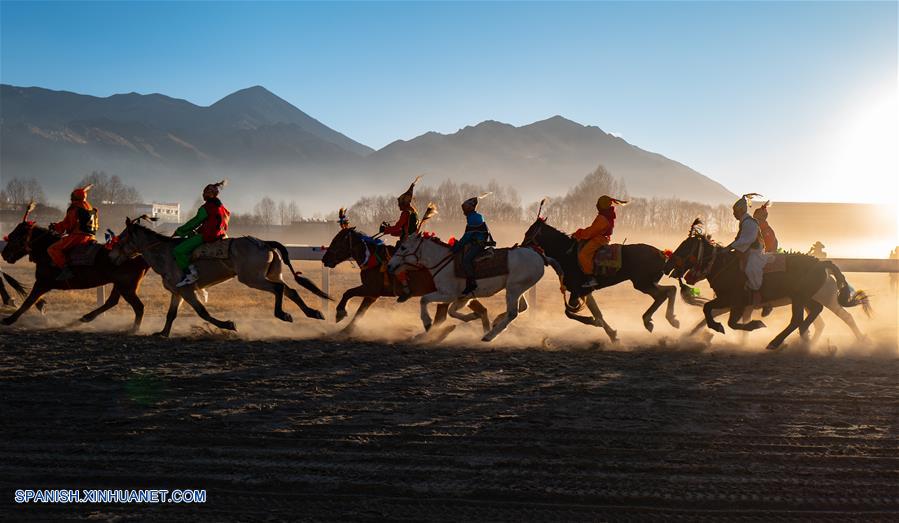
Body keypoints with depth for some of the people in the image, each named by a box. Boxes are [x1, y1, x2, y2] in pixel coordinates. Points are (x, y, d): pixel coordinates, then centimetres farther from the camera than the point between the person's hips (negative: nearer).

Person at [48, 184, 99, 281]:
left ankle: (65, 269, -27)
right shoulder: (91, 209, 20)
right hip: (90, 238, 8)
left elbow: (66, 225, -4)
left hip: (77, 236, -8)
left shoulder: (74, 209, -4)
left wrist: (55, 227, 14)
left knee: (52, 249, -10)